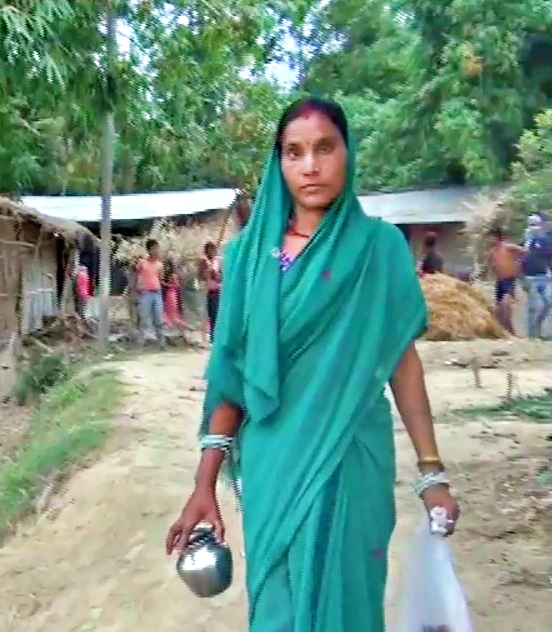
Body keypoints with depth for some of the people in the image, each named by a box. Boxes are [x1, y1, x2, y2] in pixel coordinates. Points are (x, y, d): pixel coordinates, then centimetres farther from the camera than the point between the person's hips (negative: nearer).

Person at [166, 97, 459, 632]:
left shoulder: (379, 246, -3)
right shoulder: (250, 251, 1)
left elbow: (402, 359, -1)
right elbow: (233, 372, 1)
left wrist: (431, 471, -4)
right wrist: (205, 484, -1)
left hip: (349, 461, -1)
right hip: (272, 461, 2)